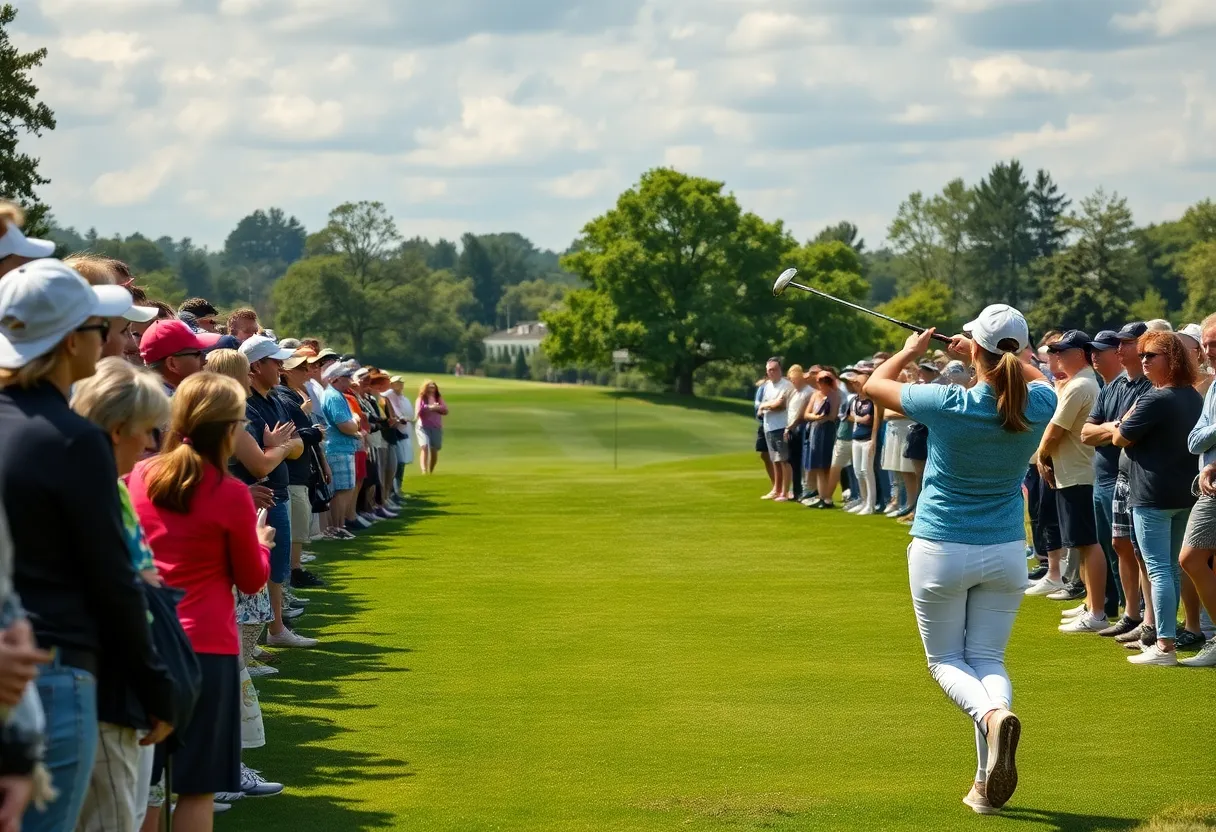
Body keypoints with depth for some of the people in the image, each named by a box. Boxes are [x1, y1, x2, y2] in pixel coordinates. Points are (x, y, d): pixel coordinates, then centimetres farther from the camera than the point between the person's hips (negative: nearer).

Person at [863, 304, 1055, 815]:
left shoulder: (949, 405, -20)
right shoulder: (1039, 405, -10)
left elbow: (875, 385, -2)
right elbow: (1036, 378, 18)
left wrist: (910, 351, 15)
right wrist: (991, 358, 21)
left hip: (940, 550, -3)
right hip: (1006, 552, 3)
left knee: (946, 659, 11)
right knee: (988, 658, 11)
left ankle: (991, 715, -25)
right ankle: (988, 784, -12)